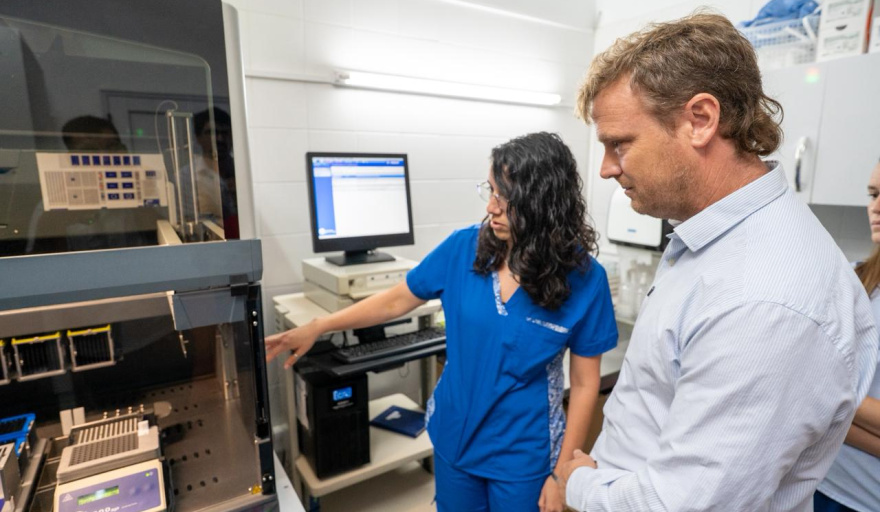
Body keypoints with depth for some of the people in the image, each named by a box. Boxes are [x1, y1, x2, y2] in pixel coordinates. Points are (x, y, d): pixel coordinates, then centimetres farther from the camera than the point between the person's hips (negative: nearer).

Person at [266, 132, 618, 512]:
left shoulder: (584, 279, -17)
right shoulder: (463, 248, -12)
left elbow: (585, 383, -9)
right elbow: (397, 300, -2)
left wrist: (562, 474, -8)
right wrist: (317, 327, -6)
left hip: (524, 454, -2)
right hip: (453, 437, 3)